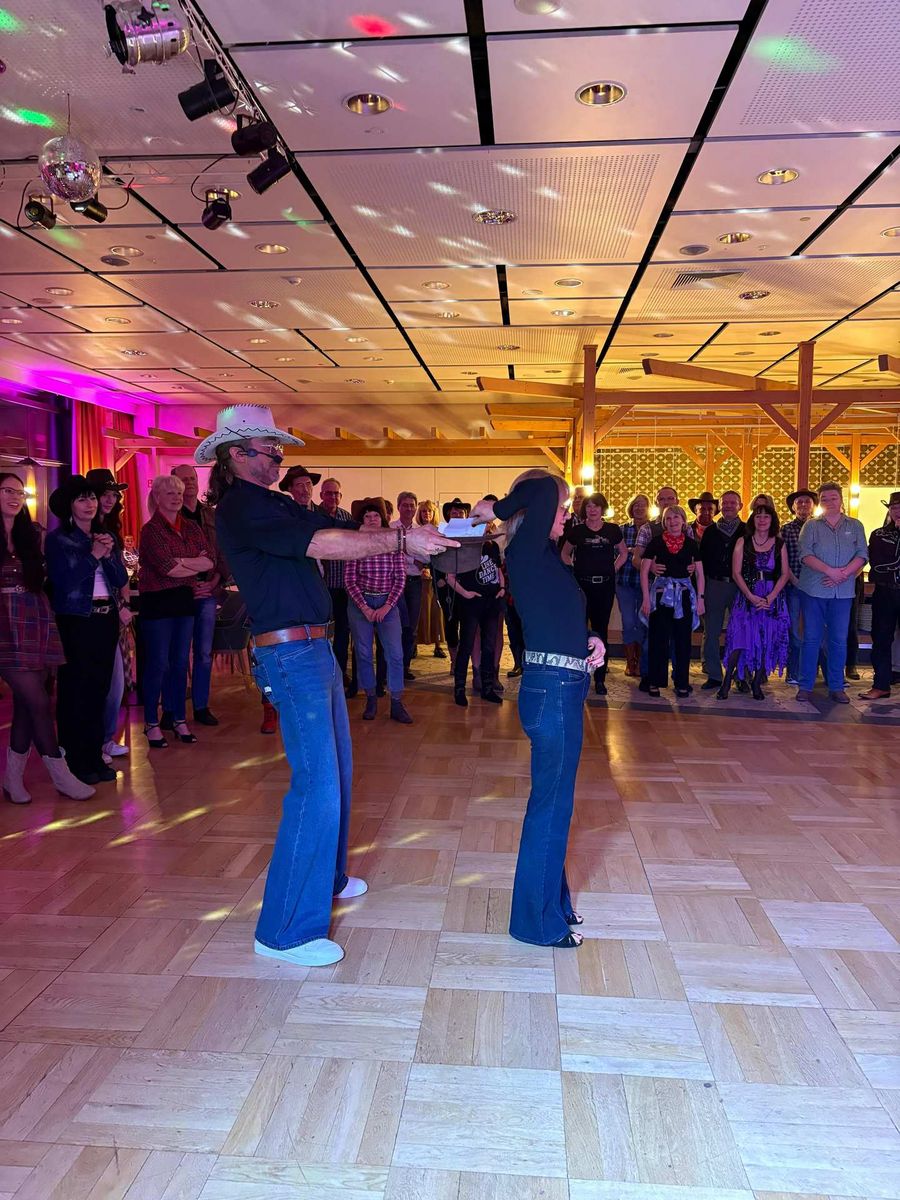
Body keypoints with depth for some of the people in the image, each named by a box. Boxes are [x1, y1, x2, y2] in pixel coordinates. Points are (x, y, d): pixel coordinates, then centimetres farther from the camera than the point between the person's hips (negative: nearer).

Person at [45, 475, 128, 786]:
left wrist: (109, 555, -9)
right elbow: (64, 580, -12)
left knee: (99, 690, 7)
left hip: (106, 618, 5)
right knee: (75, 692, -3)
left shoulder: (106, 537, 14)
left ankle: (95, 758, 16)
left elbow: (121, 580, 7)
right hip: (75, 621, -5)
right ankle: (76, 763, 5)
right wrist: (93, 555, -12)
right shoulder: (58, 539, -1)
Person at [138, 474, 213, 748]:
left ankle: (179, 719, 20)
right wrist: (196, 565, -4)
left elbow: (210, 561, -2)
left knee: (180, 662, 10)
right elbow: (168, 568, -18)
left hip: (184, 599, 5)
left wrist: (180, 561, -14)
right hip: (157, 601, -5)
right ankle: (152, 723, 11)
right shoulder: (151, 530, -8)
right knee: (158, 663, -1)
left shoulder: (192, 528, 10)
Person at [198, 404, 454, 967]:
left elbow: (338, 532, 9)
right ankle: (286, 930, 1)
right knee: (317, 784, -10)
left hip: (316, 648, 10)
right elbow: (323, 544, -26)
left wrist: (412, 533, -3)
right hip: (291, 653, -10)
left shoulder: (276, 504, 17)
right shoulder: (242, 507, -13)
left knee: (335, 770, 20)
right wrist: (402, 539, -24)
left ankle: (325, 878, 38)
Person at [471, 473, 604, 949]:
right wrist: (496, 509, -14)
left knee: (554, 799, 19)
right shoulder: (526, 554, -14)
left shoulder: (547, 558, 14)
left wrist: (591, 640, 3)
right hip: (551, 690, -9)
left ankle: (551, 900, 36)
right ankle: (539, 920, 17)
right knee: (551, 801, 2)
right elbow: (542, 491, -29)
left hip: (563, 689, 9)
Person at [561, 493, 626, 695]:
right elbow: (564, 554, 15)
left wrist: (613, 569, 5)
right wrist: (575, 568, 2)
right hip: (581, 584, -1)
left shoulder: (613, 530, 6)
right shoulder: (576, 531, 3)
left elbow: (623, 553, 18)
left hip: (605, 585, 1)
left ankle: (600, 678, 12)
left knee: (601, 630, 5)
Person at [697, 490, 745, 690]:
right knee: (711, 632, 2)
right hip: (714, 585, 2)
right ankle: (714, 675, 9)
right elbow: (702, 559, 9)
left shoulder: (746, 531, 5)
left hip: (740, 586, -2)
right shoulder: (710, 531, 10)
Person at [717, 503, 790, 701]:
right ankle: (727, 682, -3)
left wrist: (770, 597, -12)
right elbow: (736, 573, -3)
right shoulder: (743, 542, 3)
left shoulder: (779, 544, 6)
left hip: (773, 598, 2)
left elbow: (785, 574, 1)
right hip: (747, 596, -1)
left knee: (766, 641, 2)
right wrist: (751, 596, -13)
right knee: (740, 638, -8)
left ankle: (757, 683, 11)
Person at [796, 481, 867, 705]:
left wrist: (844, 573, -16)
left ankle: (836, 687, 14)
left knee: (839, 640, 5)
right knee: (811, 638, 1)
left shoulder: (855, 526, 10)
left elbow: (862, 555, 0)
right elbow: (805, 555, -8)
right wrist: (830, 571, -19)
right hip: (814, 590, -1)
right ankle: (805, 686, 8)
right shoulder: (811, 525, 5)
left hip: (843, 592, 2)